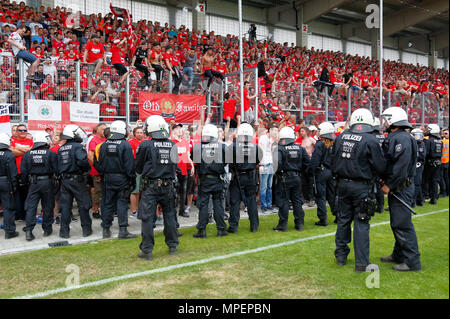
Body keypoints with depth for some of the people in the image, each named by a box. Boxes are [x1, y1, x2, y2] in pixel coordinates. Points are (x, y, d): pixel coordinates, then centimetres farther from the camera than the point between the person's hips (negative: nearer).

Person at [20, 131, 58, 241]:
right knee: (48, 206, 9)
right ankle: (47, 229, 17)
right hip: (47, 182, -2)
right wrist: (55, 177, 8)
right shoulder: (51, 154, -9)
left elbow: (23, 170, 5)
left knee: (31, 207, 7)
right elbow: (56, 169, -9)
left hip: (33, 182, 3)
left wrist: (28, 180, 17)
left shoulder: (28, 154, 2)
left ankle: (28, 231, 2)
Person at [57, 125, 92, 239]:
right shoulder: (77, 146, -12)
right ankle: (86, 229, 13)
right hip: (78, 180, -6)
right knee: (83, 205, 6)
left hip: (65, 181, 6)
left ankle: (64, 231, 13)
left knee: (65, 206, 9)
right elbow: (83, 160, -28)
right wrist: (88, 168, -12)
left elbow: (58, 166, 12)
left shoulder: (60, 149, 10)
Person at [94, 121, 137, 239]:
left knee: (108, 203, 12)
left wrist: (103, 176, 20)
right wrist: (132, 179, -5)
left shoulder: (104, 144, 5)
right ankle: (123, 230, 1)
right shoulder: (125, 145, -11)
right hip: (122, 178, -4)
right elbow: (130, 165, -12)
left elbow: (99, 163, 9)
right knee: (122, 203, 0)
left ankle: (106, 229, 18)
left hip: (108, 178, 5)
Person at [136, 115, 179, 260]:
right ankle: (173, 246, 25)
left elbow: (138, 168, 1)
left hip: (151, 186, -3)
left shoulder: (145, 145, -9)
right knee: (169, 215, 15)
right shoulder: (172, 145, 1)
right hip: (169, 186, 4)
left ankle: (147, 250, 7)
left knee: (147, 217, 4)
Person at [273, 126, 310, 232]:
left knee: (284, 201, 3)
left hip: (284, 178, -4)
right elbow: (307, 162, 5)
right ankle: (299, 224, 18)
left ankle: (283, 225, 7)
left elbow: (277, 163, -22)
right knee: (297, 200, 12)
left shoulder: (279, 149, -12)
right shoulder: (300, 148, 3)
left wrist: (277, 172, -5)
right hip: (297, 177, 4)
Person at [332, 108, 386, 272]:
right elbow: (380, 167, -9)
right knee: (361, 223, 3)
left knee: (343, 220, 16)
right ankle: (361, 263, 8)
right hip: (361, 186, -4)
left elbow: (333, 162, 9)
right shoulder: (370, 140, -13)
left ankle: (341, 256, 27)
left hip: (342, 184, 4)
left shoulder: (341, 137, 0)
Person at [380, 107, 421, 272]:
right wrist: (385, 179, 7)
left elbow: (401, 166, -24)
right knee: (397, 223, 17)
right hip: (395, 188, 10)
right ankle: (399, 255, 30)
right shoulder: (393, 137, 15)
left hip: (401, 188, -10)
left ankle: (412, 262, 3)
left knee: (402, 224, -6)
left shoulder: (403, 138, -17)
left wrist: (389, 185, -19)